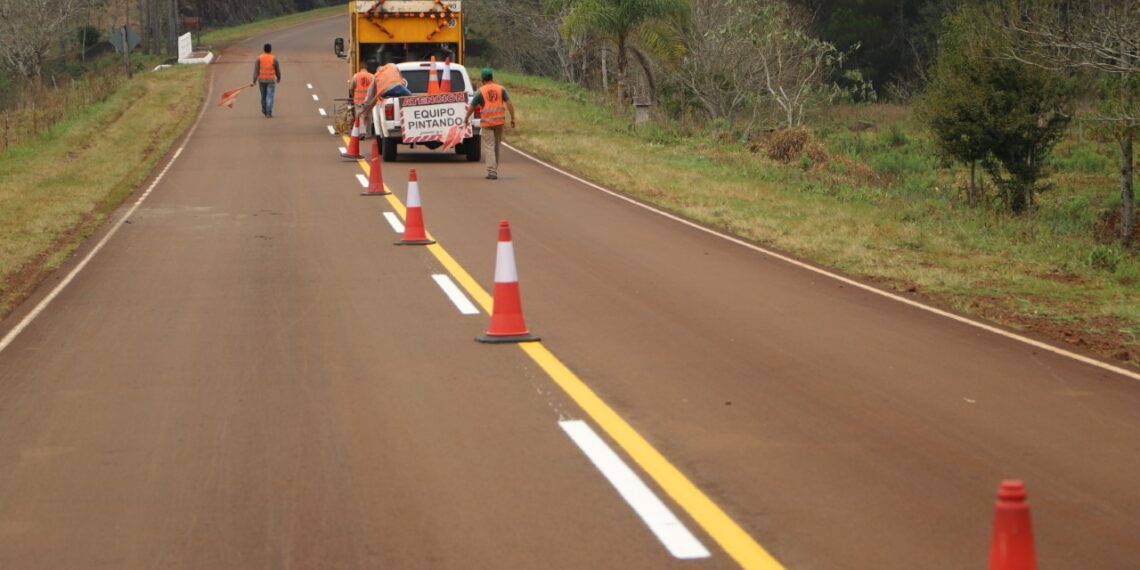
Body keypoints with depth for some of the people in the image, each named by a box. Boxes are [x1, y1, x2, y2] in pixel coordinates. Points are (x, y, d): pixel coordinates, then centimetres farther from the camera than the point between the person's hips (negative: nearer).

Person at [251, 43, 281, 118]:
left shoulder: (259, 58, -4)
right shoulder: (274, 59, -7)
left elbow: (256, 70, -9)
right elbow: (277, 70, 3)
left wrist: (254, 81, -10)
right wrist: (278, 78, 21)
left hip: (261, 80, 2)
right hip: (271, 80, -2)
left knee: (263, 96, 18)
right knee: (270, 97, -3)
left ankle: (264, 111, 29)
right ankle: (269, 113, -14)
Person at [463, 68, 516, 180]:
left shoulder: (480, 92, -4)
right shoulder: (500, 89, 4)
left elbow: (471, 107, 2)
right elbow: (509, 103, -3)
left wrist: (466, 119, 18)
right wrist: (512, 118, 2)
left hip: (487, 122, -3)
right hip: (499, 121, 3)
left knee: (489, 147, -2)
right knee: (496, 146, 16)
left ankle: (492, 172, -13)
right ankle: (495, 170, 24)